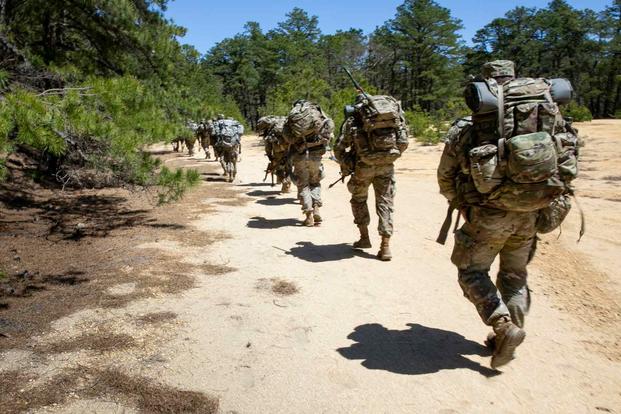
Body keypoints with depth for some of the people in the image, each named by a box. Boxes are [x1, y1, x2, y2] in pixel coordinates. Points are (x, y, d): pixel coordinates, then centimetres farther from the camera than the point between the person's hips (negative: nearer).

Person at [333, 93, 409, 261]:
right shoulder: (394, 106, 13)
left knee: (359, 199, 20)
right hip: (386, 165, 2)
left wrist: (345, 167, 20)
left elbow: (339, 147, 5)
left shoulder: (353, 116, 6)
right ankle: (385, 247, 1)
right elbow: (403, 142, 10)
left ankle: (365, 238, 22)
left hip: (365, 164, -2)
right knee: (385, 202, 8)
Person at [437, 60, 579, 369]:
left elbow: (446, 178, 7)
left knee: (471, 271, 13)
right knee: (515, 274, 20)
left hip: (491, 212, -4)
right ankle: (508, 337, 25)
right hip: (533, 212, 4)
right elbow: (568, 161, 6)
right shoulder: (548, 107, 7)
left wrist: (459, 202, 24)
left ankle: (504, 326, -2)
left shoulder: (465, 128, 0)